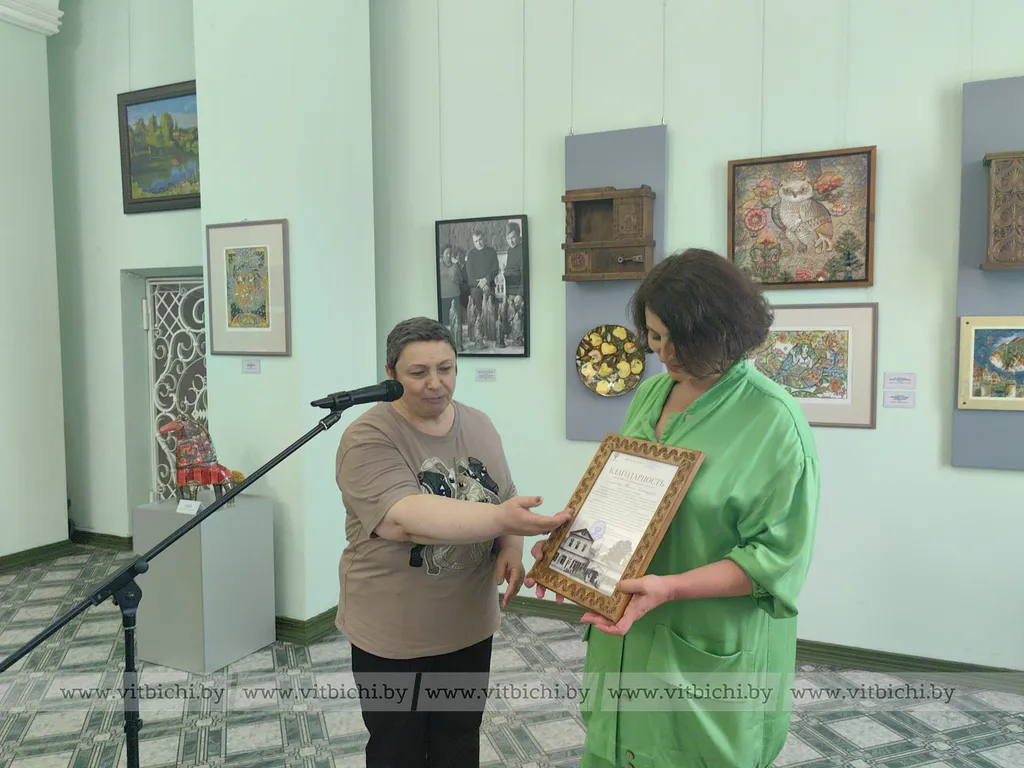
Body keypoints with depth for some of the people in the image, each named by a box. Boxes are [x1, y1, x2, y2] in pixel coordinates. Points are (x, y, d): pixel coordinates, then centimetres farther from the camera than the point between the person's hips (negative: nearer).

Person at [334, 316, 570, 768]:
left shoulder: (479, 426, 2)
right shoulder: (369, 439, -18)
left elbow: (507, 502, 10)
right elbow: (406, 519, -31)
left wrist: (510, 548, -10)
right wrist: (501, 519, -40)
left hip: (469, 625, 5)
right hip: (394, 634, -4)